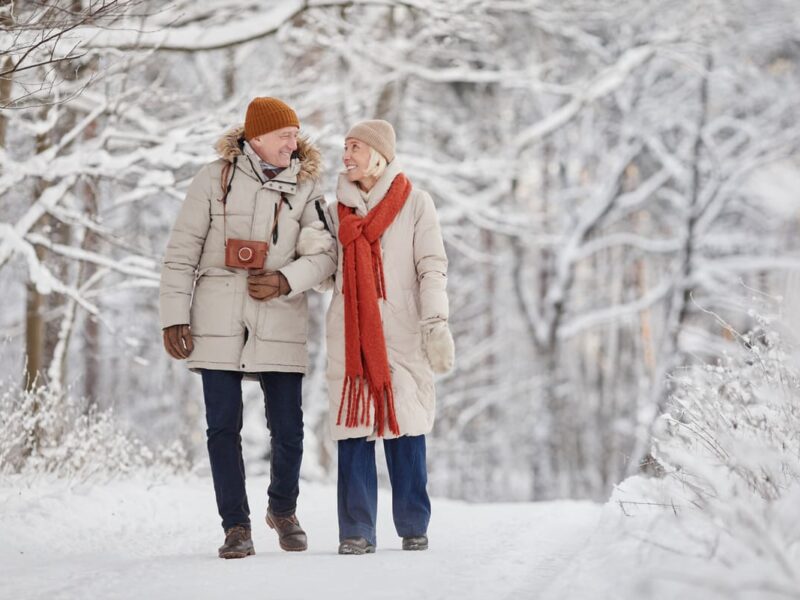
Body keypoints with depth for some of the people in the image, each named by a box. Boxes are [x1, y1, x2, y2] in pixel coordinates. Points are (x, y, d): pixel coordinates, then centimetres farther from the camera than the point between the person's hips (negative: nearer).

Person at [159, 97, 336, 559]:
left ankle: (283, 510, 26)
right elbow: (182, 251, 2)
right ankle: (237, 526, 8)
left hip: (279, 319, 1)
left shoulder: (305, 186, 5)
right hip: (218, 320, -1)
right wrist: (175, 316, -3)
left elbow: (327, 252, 0)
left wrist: (286, 281, -17)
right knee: (224, 427, -2)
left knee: (288, 429, 1)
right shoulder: (215, 179, 1)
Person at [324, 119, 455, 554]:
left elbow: (432, 267, -3)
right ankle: (356, 530, -2)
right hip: (350, 333, 3)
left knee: (405, 426, -3)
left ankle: (413, 527, 7)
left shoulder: (414, 203, 4)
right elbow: (327, 271, 17)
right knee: (353, 428, -4)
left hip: (400, 333, -3)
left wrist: (436, 323, -12)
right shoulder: (338, 209, 15)